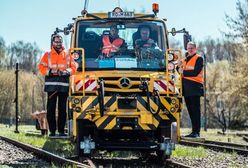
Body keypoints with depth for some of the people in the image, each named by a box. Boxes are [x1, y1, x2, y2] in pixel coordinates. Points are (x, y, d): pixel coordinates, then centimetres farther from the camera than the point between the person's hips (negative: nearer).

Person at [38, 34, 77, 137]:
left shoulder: (67, 56, 12)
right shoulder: (47, 55, 10)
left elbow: (74, 67, 10)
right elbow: (41, 67, 4)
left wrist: (67, 71, -9)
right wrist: (50, 71, -12)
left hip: (64, 86, 1)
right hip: (51, 85, -1)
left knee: (62, 108, 2)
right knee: (51, 108, -4)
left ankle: (61, 130, 6)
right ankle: (52, 130, -1)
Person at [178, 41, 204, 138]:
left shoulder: (199, 59, -3)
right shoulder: (185, 59, 21)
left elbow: (195, 72, -15)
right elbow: (182, 71, 23)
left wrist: (183, 72, -9)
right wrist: (180, 66, 4)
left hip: (194, 87, -8)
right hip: (186, 88, 8)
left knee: (195, 110, -8)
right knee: (190, 110, 8)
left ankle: (196, 132, -9)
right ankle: (194, 131, 13)